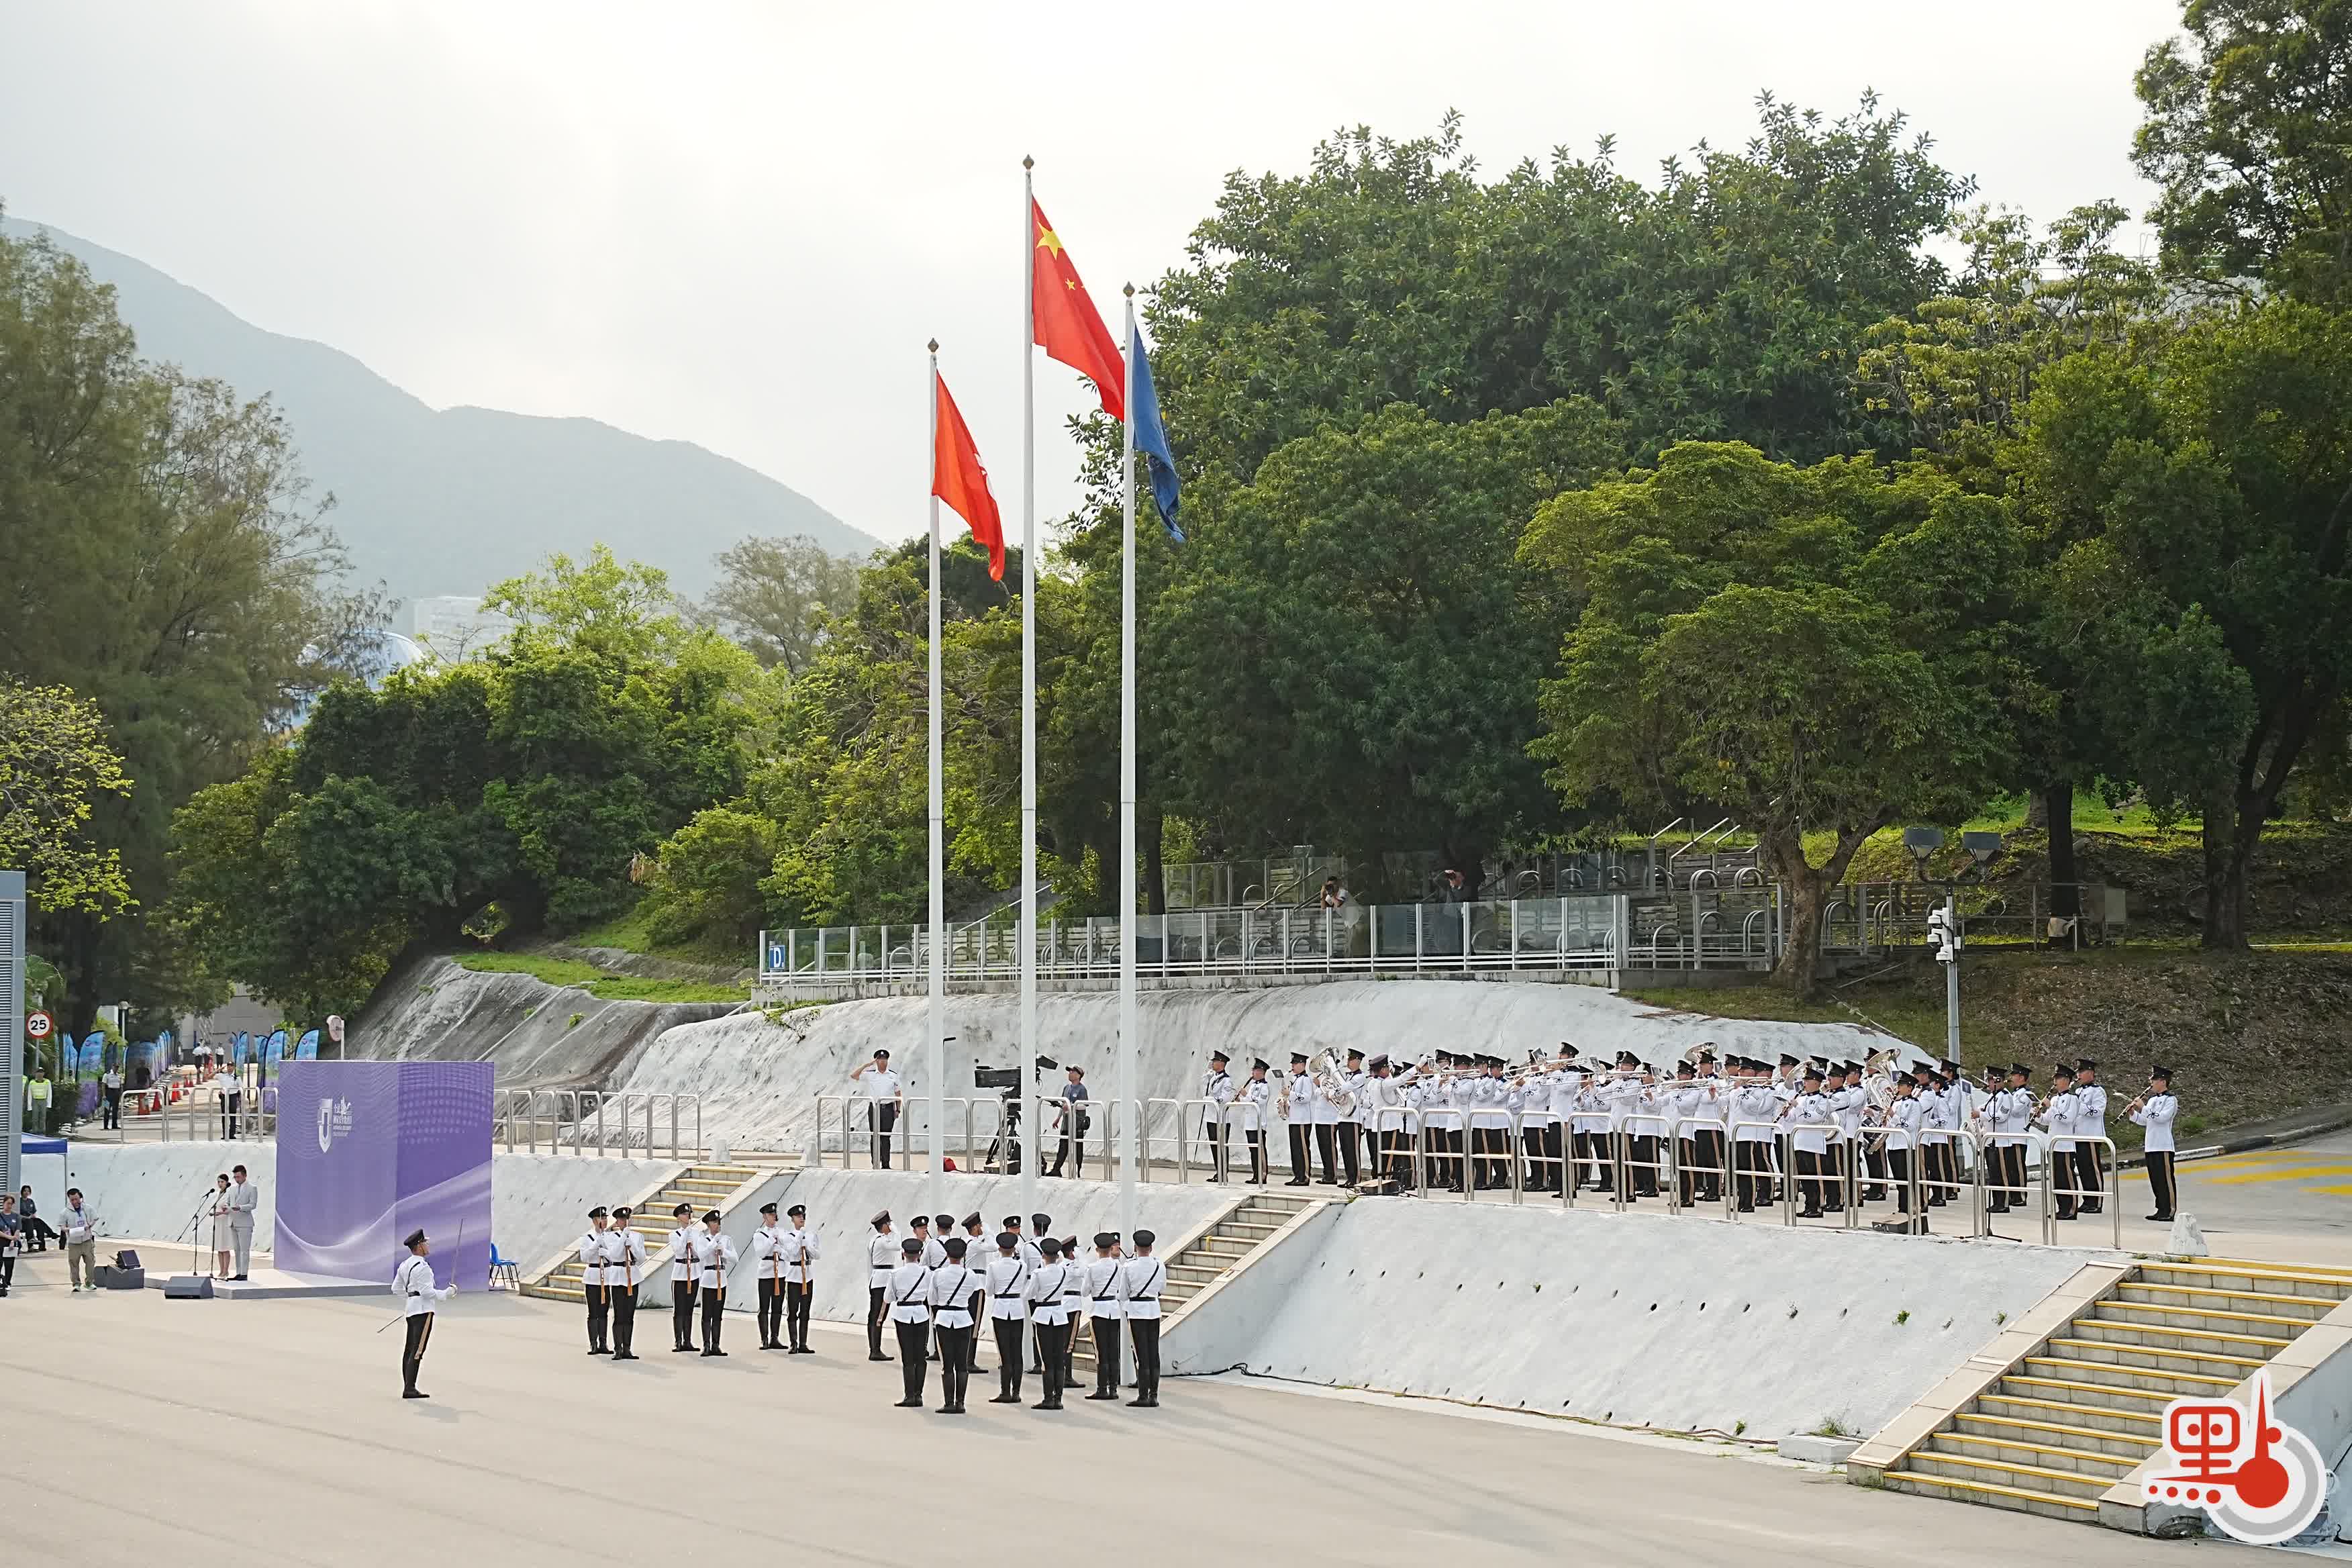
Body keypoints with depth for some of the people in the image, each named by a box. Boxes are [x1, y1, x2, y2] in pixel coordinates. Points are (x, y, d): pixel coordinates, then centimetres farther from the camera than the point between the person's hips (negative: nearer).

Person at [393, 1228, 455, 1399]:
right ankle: (410, 1389, -14)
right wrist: (448, 1293, -9)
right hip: (423, 1310, -10)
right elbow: (427, 1291, -21)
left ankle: (408, 1387, 18)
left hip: (411, 1309, 10)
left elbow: (396, 1288, 19)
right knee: (417, 1350, -10)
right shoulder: (422, 1267, -17)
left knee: (409, 1349, 12)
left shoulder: (404, 1265, 12)